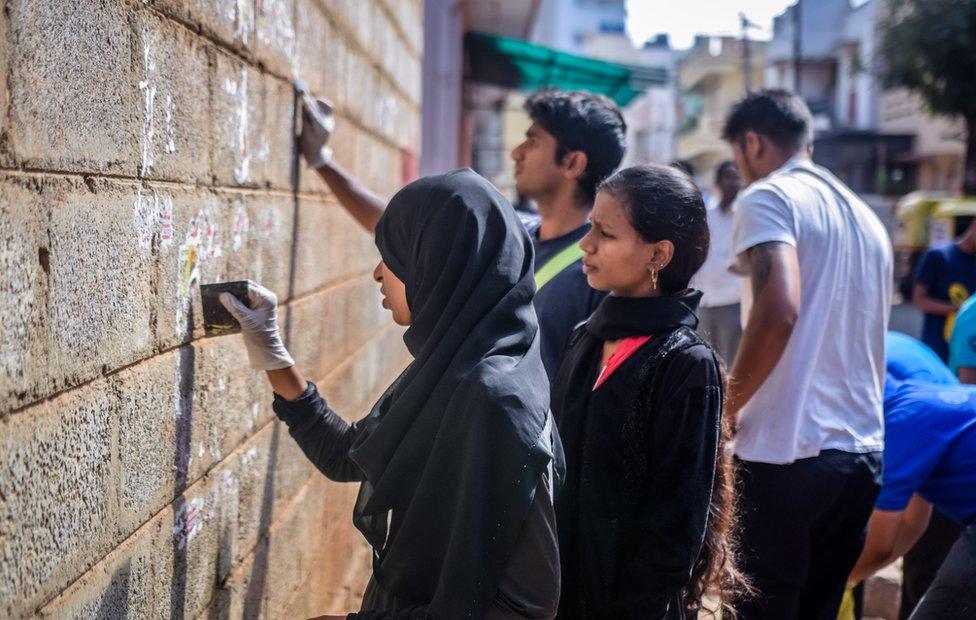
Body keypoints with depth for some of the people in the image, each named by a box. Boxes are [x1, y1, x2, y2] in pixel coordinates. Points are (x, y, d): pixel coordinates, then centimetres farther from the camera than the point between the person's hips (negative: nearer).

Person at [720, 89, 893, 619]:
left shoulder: (768, 197, -5)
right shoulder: (867, 219, 19)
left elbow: (778, 310, -21)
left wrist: (720, 413, -11)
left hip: (786, 454, -8)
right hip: (863, 454, 8)